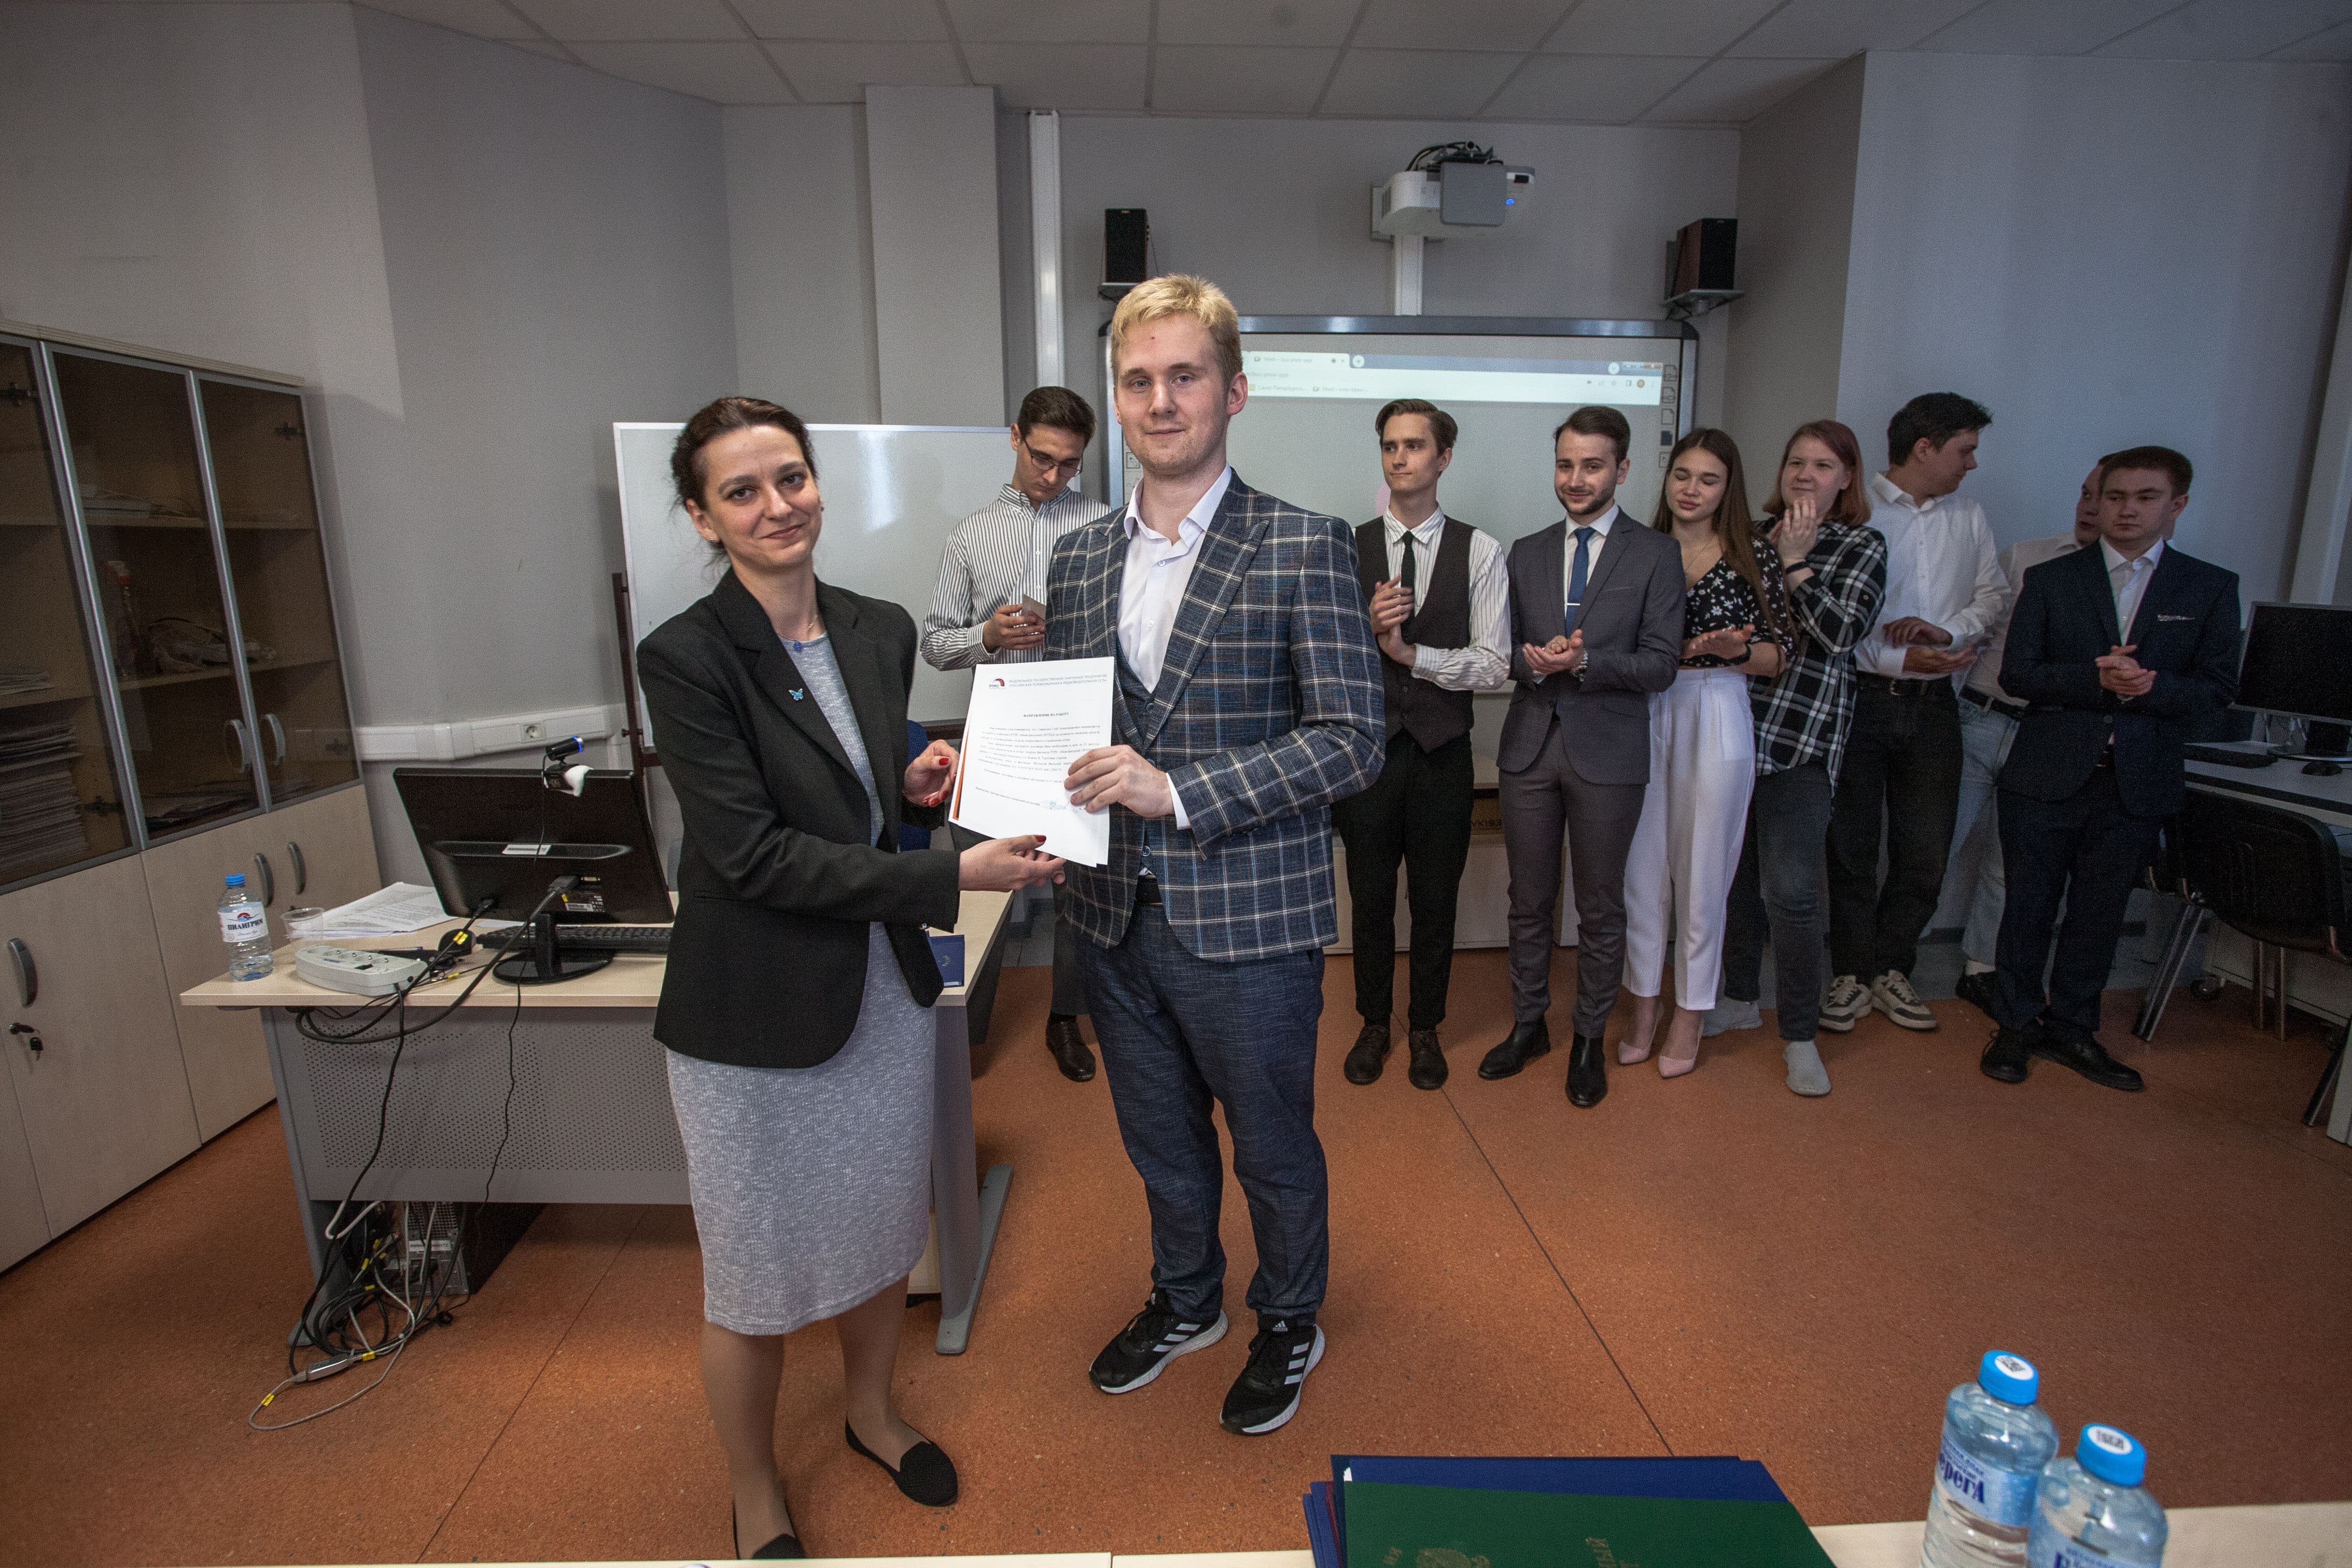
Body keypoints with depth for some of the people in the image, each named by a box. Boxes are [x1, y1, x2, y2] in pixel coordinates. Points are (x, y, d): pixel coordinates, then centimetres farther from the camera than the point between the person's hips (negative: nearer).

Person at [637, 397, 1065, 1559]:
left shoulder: (881, 632, 2)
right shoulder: (686, 658, -16)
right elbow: (752, 854, -22)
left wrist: (916, 788, -8)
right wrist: (952, 879, -25)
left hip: (885, 989, 6)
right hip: (755, 1014, -5)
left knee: (883, 1231, 22)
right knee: (757, 1276, 14)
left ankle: (873, 1412, 51)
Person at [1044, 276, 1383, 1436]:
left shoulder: (1303, 548, -11)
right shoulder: (1078, 558, 6)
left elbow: (1351, 742, -16)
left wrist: (1179, 790, -25)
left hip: (1249, 917, -4)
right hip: (1118, 912, 5)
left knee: (1272, 1145, 17)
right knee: (1160, 1140, 24)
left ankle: (1288, 1323, 44)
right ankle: (1185, 1302, 50)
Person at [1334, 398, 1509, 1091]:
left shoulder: (1479, 552, -1)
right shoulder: (1347, 549, 1)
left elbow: (1494, 664, -7)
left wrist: (1412, 651, -18)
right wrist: (1367, 627, -19)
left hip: (1442, 752, 0)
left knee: (1436, 903, 12)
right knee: (1370, 900, 12)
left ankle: (1426, 1029, 32)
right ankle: (1374, 1025, 32)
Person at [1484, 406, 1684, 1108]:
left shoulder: (1655, 554, -1)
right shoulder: (1526, 553, 10)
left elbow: (1660, 665, -6)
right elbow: (1506, 651, 9)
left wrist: (1583, 662, -21)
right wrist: (1534, 661, -14)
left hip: (1607, 752, -3)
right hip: (1530, 746, 3)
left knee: (1601, 909, 9)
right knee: (1529, 900, 13)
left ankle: (1588, 1041, 26)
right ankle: (1528, 1024, 30)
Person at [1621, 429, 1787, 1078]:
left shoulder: (1754, 559, 2)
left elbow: (1776, 657, 2)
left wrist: (1735, 651, -16)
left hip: (1717, 719, -1)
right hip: (1644, 715, 2)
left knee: (1701, 871, 6)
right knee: (1643, 867, 7)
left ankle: (1689, 1014, 22)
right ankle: (1644, 1004, 23)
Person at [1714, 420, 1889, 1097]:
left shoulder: (1862, 547, 2)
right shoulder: (1757, 535, 13)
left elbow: (1841, 631, -13)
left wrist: (1796, 564, -11)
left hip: (1801, 736, -4)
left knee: (1789, 891, -7)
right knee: (1736, 873, 13)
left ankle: (1800, 1035, 9)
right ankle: (1740, 998, 31)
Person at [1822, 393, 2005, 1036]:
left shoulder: (1968, 518, 12)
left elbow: (1995, 593, 13)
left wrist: (1949, 630, -7)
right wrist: (1899, 660, -18)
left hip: (1933, 702, 5)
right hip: (1861, 696, -5)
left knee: (1926, 850, 8)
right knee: (1853, 844, 5)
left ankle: (1890, 969, 24)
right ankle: (1853, 973, 20)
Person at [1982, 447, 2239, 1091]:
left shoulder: (2211, 588, 7)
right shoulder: (2049, 579, 3)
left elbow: (2217, 688, 1)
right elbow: (2017, 672, -5)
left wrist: (2146, 686, -17)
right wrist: (2098, 680, -19)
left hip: (2138, 782, 1)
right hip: (2047, 775, -1)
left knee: (2099, 913, 9)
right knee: (2029, 906, 6)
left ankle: (2072, 1028, 24)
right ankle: (2016, 1026, 19)